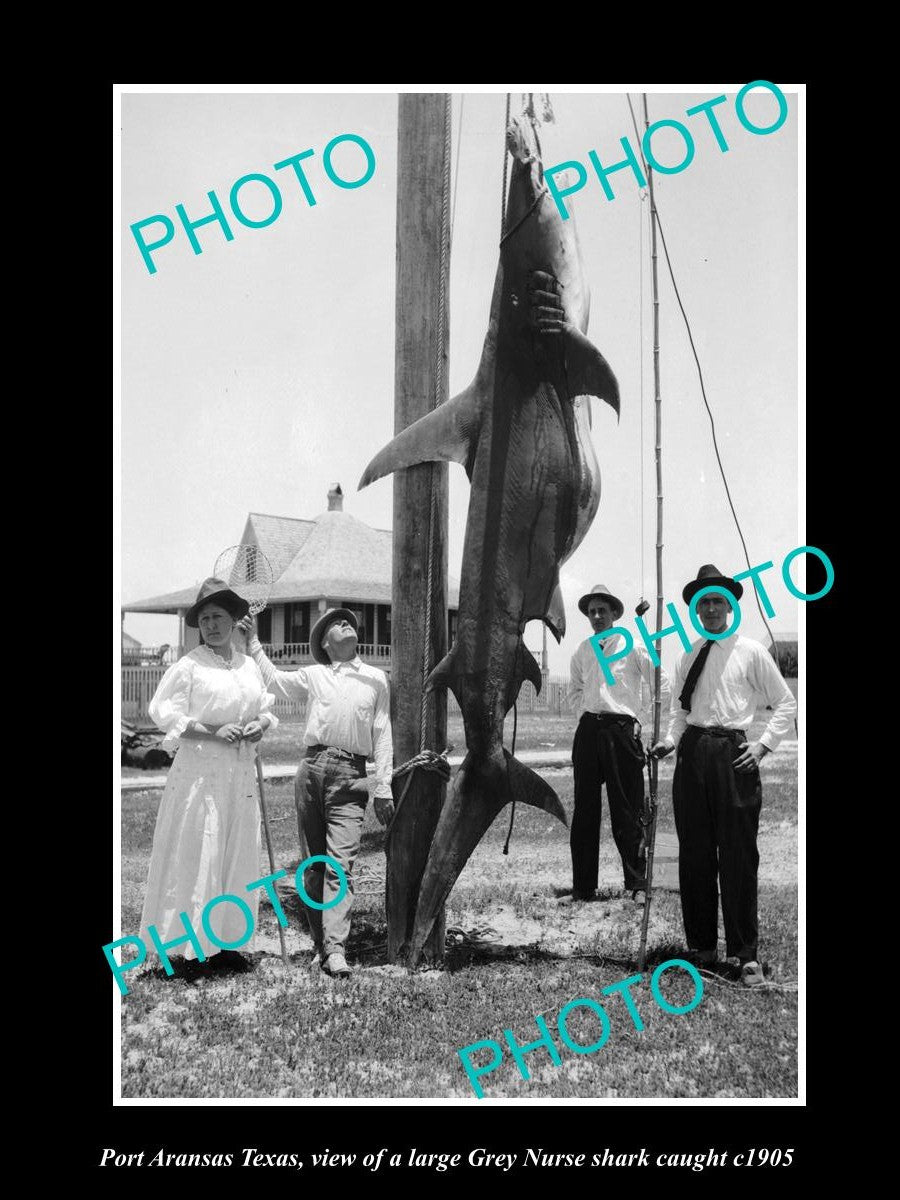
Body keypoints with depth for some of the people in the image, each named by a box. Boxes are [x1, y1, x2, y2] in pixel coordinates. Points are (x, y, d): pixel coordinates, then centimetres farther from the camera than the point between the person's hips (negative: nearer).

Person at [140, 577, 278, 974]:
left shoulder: (250, 666, 11)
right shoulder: (188, 666, -6)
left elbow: (266, 708, 21)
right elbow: (162, 711, -10)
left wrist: (260, 724, -2)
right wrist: (214, 731, -17)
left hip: (241, 774, 6)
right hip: (200, 773, -6)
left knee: (237, 858, 10)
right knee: (196, 857, -2)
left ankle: (224, 941, 23)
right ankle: (188, 946, 9)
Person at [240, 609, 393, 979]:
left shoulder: (376, 678, 14)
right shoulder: (312, 675, 17)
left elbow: (382, 736, 10)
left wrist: (383, 788, 5)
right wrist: (253, 641, 14)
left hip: (351, 775, -2)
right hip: (312, 768, 2)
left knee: (340, 864, -11)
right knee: (314, 863, 6)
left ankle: (335, 948, -13)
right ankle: (319, 942, 14)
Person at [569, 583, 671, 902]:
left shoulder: (633, 647, -1)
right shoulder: (582, 651, 13)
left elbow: (662, 685, 1)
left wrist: (665, 729, -1)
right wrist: (584, 716, 13)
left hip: (622, 731, -4)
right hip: (588, 732, 4)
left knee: (627, 812, -1)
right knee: (584, 811, 6)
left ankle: (637, 884, 11)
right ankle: (582, 886, 14)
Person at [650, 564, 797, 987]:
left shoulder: (751, 652, 2)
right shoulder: (688, 657, 13)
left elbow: (786, 703, 6)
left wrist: (764, 745, -4)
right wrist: (670, 740, 3)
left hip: (733, 753, -4)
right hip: (692, 752, 4)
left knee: (738, 856, -2)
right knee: (694, 854, 8)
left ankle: (746, 955, 8)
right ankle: (702, 947, 20)